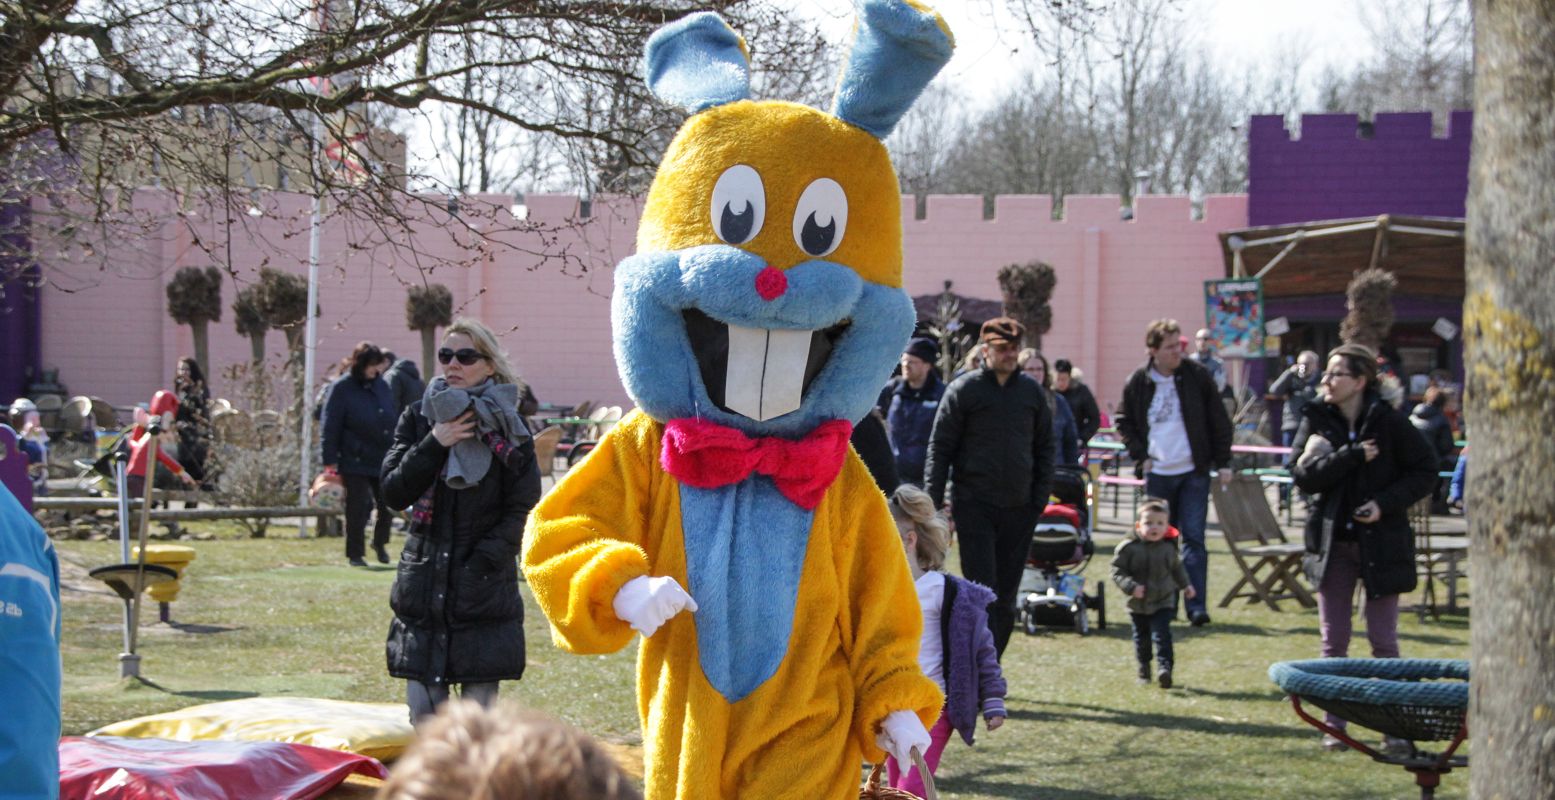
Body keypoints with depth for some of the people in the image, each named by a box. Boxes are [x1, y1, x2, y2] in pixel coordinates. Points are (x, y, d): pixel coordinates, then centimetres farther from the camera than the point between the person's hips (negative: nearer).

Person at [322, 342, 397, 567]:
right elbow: (330, 427, -9)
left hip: (384, 460, 5)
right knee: (358, 508, -1)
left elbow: (392, 420, 16)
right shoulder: (341, 388, -7)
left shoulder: (382, 385, 8)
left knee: (388, 505, 7)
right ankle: (355, 554, 12)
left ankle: (380, 543, 31)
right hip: (355, 462, -5)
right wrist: (330, 461, -12)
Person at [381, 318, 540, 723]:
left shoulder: (508, 430, 1)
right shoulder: (418, 418, 8)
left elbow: (523, 512, -3)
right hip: (423, 586, 3)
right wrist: (434, 444, -12)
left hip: (484, 592, -2)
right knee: (423, 713, 2)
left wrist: (479, 564, -14)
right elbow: (394, 492, 0)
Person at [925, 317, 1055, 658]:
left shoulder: (1032, 391, 10)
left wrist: (1040, 498, 5)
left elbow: (1045, 448, 15)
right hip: (974, 506, -4)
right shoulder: (963, 389, -2)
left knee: (1006, 596, 7)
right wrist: (935, 503, -7)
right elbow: (939, 448, -1)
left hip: (1019, 508, 4)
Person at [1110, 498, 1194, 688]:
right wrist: (1130, 586, -24)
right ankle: (1143, 670, 30)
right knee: (1141, 638, 14)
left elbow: (1177, 567, 17)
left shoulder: (1168, 548, -2)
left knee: (1162, 635, -14)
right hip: (1138, 605, 0)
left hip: (1163, 603, 0)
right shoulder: (1128, 548, -13)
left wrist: (1185, 584, 22)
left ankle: (1164, 667, -21)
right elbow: (1117, 571, -11)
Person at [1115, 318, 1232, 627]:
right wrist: (1140, 456, -1)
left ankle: (1196, 605, -8)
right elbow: (1124, 423, 12)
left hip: (1193, 473, -1)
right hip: (1157, 474, 1)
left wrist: (1223, 462, 0)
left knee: (1194, 539, -6)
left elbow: (1219, 421, 3)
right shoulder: (1138, 383, 0)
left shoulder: (1196, 375, -2)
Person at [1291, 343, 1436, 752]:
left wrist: (1386, 503, -15)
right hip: (1332, 541, 3)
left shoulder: (1388, 422, -7)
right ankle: (1335, 724, 14)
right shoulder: (1317, 421, 1)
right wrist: (1352, 456, -19)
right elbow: (1304, 476, -10)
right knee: (1333, 640, 6)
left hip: (1381, 543, -3)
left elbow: (1425, 471, -3)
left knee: (1384, 640, 1)